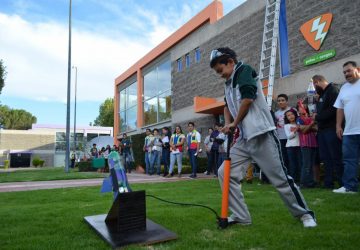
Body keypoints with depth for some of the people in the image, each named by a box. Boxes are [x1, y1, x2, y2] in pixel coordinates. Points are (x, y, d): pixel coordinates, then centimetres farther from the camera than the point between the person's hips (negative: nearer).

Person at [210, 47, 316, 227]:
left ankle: (304, 213, 21)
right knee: (224, 172, 1)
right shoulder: (229, 83, 19)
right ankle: (241, 216, 9)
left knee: (280, 178, -1)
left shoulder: (245, 70, -4)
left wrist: (235, 123, -4)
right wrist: (228, 125, 10)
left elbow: (248, 98, -16)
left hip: (262, 136, -8)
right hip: (243, 139, 8)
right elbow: (227, 105, 30)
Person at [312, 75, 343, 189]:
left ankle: (343, 183, 3)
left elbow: (332, 110, -20)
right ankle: (328, 183, 16)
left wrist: (317, 117, -11)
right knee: (325, 157, 10)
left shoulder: (333, 91, -8)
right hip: (322, 130, 9)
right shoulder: (322, 94, 21)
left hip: (331, 129, -9)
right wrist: (316, 116, 1)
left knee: (336, 157, -5)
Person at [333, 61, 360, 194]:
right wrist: (338, 125, 11)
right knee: (349, 159, 5)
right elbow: (340, 108, 17)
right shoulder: (344, 88, 16)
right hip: (349, 131, 5)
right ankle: (349, 186, 10)